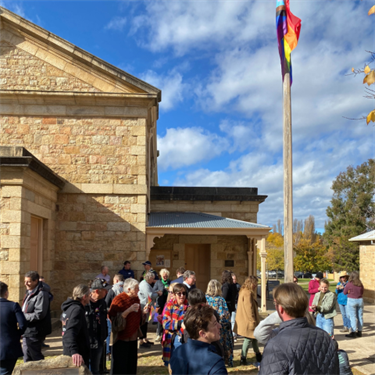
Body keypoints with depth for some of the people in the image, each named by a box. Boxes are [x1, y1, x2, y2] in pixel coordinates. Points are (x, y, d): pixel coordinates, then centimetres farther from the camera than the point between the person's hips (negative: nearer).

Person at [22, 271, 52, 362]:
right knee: (27, 359, 19)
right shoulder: (29, 293, 13)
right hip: (27, 331, 10)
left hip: (34, 332, -10)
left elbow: (39, 314, -24)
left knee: (36, 358, -1)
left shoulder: (41, 294, -19)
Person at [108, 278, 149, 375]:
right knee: (118, 367, 0)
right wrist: (129, 310, -28)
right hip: (121, 337, -6)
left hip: (133, 337, 7)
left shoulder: (136, 299, 8)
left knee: (132, 367, 12)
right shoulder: (118, 299, -15)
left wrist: (144, 312, -2)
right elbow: (115, 319, -22)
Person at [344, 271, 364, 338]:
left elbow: (344, 292, -1)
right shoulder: (360, 284, -1)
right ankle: (359, 332, 20)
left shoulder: (349, 284, -13)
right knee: (360, 316, 11)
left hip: (352, 300, -4)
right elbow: (362, 293, 12)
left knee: (353, 317, -1)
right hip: (360, 300, 5)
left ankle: (353, 332, 0)